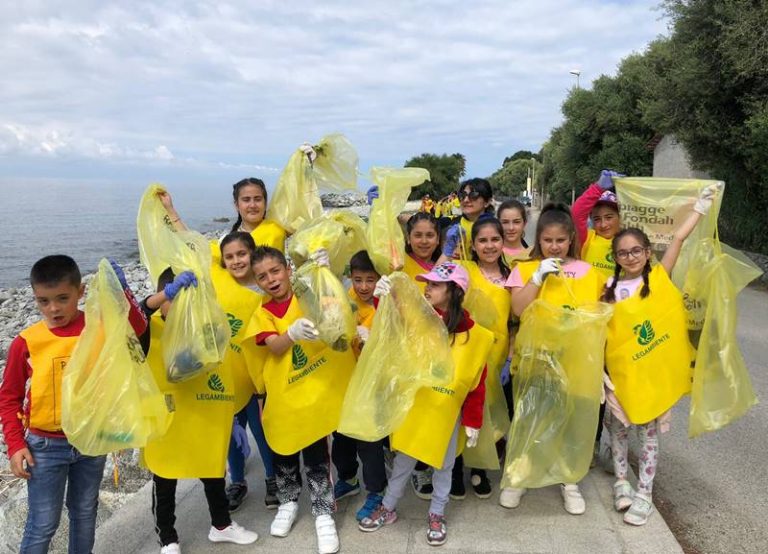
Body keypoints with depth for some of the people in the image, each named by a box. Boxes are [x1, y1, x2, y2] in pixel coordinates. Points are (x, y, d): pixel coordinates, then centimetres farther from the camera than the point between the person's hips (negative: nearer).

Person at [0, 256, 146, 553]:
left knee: (85, 512, 20)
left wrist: (120, 290, -36)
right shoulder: (26, 342, -11)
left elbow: (137, 327, -24)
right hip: (45, 446, -2)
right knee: (43, 523, 7)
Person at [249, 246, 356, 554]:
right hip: (282, 394, 2)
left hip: (315, 391, -2)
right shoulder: (262, 313, 0)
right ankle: (288, 503, 39)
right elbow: (274, 347, -16)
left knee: (316, 455, 3)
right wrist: (294, 332, -37)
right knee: (283, 452, 16)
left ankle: (323, 514, 19)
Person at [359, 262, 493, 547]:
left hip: (448, 412, -1)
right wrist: (385, 301, -29)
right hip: (414, 405, 1)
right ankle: (388, 508, 33)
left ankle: (436, 515, 34)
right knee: (403, 460, 13)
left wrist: (473, 421, -5)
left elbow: (477, 383, -6)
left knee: (443, 465, 14)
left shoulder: (475, 335, -11)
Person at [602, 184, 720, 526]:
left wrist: (700, 208, -7)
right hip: (621, 370, 1)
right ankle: (621, 481, 33)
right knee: (619, 427, 14)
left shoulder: (659, 278, -4)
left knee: (649, 431, 10)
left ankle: (644, 494, 21)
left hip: (656, 370, -1)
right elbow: (598, 332, -2)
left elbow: (679, 238, -9)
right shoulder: (610, 290, -3)